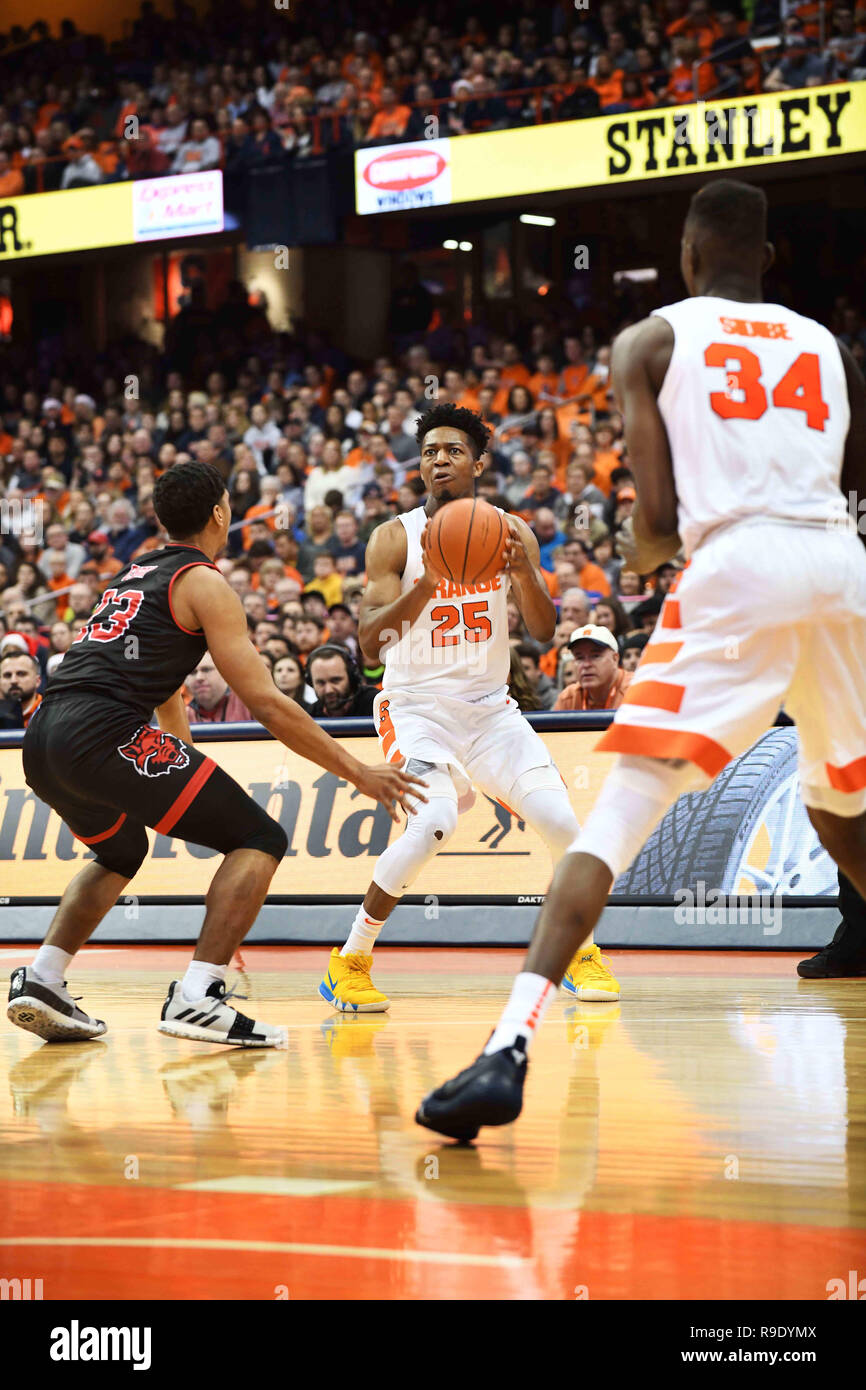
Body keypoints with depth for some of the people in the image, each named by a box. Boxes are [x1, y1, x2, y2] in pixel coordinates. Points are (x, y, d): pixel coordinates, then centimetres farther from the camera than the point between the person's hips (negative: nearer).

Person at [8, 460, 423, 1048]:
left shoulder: (135, 576, 29)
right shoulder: (204, 584, 4)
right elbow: (267, 703, -2)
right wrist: (358, 773, 3)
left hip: (42, 741, 9)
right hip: (103, 732, -8)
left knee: (122, 851, 35)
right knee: (260, 839, 1)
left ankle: (42, 979, 19)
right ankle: (197, 999, -12)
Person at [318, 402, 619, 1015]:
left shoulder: (512, 533, 1)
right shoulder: (396, 538, -8)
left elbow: (545, 631, -3)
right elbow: (370, 640, -16)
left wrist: (525, 574, -23)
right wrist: (425, 584, -32)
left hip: (490, 707, 4)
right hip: (418, 708, -4)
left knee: (561, 820, -12)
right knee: (434, 824, -28)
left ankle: (580, 949, 15)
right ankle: (350, 962, -12)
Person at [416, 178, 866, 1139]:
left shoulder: (652, 340, 12)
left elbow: (655, 516, 3)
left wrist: (640, 549, 26)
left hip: (737, 566, -4)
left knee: (619, 814, -9)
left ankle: (510, 1048, -24)